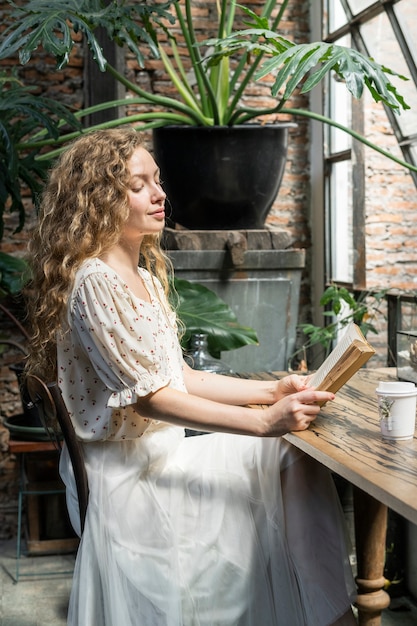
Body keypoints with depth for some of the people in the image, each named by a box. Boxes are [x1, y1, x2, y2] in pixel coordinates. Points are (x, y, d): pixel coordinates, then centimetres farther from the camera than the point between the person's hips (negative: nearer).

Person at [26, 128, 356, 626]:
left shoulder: (146, 277, 13)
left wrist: (272, 391, 0)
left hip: (166, 449, 9)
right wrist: (264, 422, -29)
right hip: (131, 476, -8)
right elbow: (148, 397, -22)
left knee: (294, 455, -3)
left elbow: (180, 377, 11)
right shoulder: (94, 283, -17)